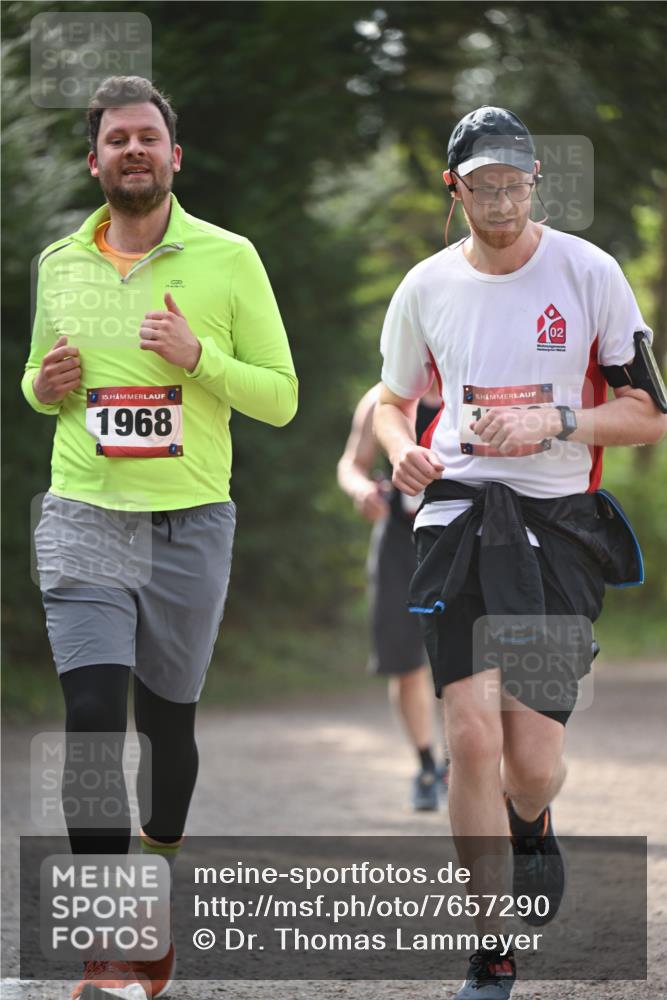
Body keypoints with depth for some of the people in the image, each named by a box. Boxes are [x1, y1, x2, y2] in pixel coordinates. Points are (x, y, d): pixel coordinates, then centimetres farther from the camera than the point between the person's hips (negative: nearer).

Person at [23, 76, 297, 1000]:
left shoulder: (228, 258, 0)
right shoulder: (60, 264, 9)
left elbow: (280, 398, 1)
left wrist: (197, 356, -16)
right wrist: (45, 385, -2)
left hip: (192, 521, -1)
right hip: (85, 517, 1)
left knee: (168, 722, 9)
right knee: (93, 715, -13)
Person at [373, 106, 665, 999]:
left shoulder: (589, 273, -2)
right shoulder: (426, 287, 7)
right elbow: (394, 399, 22)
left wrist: (555, 423, -16)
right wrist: (402, 448, 0)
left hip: (560, 522, -1)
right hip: (459, 515, 1)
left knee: (533, 761, -5)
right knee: (472, 735, -11)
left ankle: (531, 825, 35)